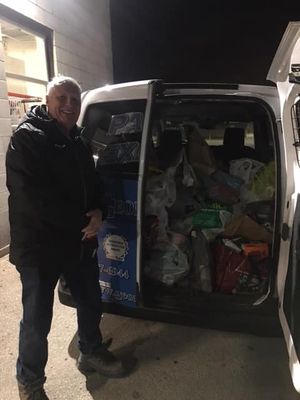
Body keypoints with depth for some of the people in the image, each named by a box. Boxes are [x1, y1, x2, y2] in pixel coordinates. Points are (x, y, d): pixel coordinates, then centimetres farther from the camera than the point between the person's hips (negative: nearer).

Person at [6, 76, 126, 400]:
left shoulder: (78, 142, 12)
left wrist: (98, 212, -6)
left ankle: (91, 353, 46)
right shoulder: (26, 138, -13)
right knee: (37, 319, 7)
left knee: (91, 303, 20)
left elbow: (92, 185, 17)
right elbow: (32, 196, -24)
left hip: (80, 241, 8)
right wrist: (83, 221, -18)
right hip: (39, 246, -7)